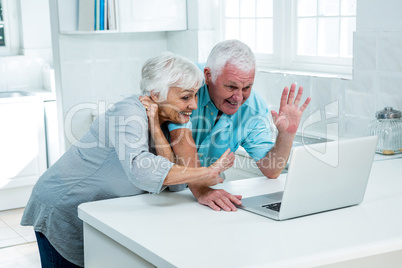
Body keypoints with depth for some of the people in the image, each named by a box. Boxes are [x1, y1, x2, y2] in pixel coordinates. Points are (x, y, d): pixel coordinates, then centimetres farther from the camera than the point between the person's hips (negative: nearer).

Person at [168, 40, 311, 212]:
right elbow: (181, 137, -30)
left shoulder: (254, 107, -10)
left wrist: (287, 134, -23)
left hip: (211, 183, 3)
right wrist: (200, 190, -41)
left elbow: (271, 171, -7)